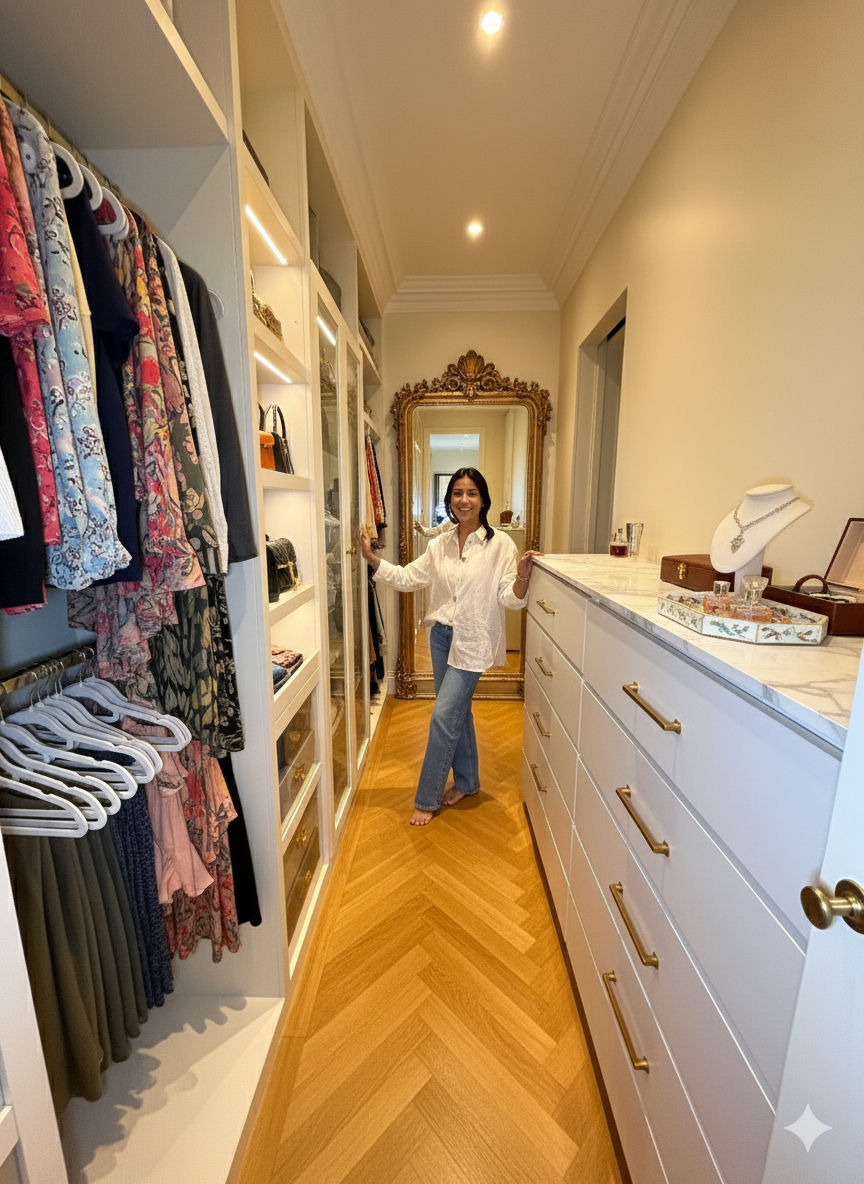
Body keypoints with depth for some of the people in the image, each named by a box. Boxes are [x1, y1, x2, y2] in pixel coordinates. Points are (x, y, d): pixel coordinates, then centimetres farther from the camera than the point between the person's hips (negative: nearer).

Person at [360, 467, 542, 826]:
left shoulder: (500, 544, -10)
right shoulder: (439, 544, 5)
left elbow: (509, 598, -12)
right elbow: (408, 578, 6)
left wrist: (522, 577, -32)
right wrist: (371, 558, -1)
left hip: (473, 641, -5)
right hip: (441, 635, 6)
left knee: (444, 716, -4)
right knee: (457, 711, 17)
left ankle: (426, 799, 14)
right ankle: (467, 781, 38)